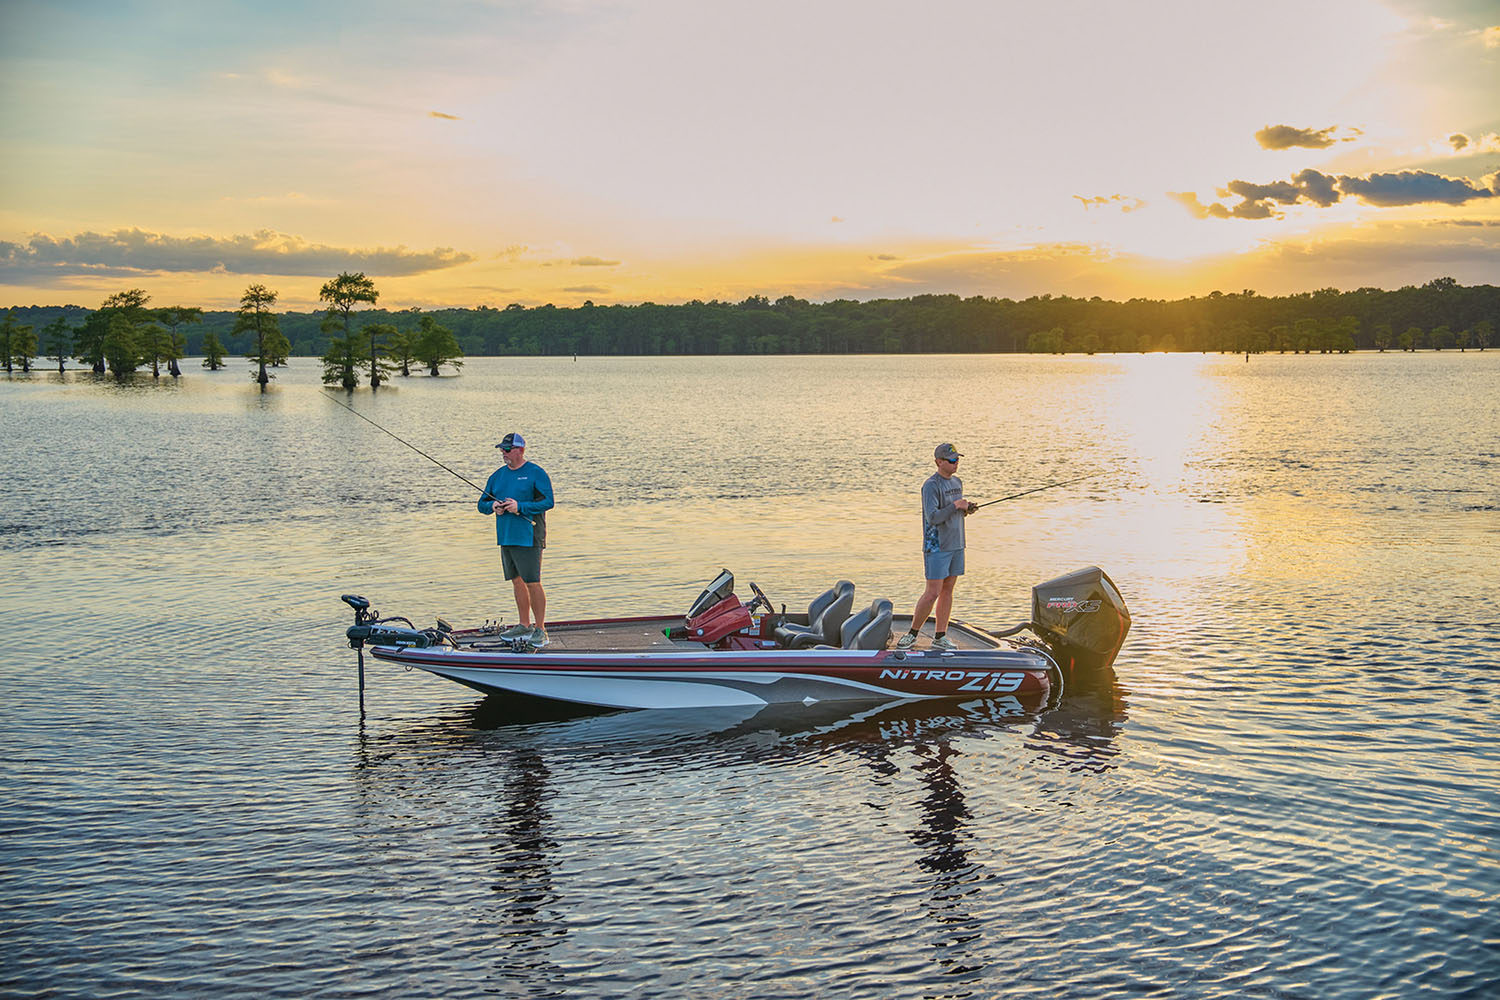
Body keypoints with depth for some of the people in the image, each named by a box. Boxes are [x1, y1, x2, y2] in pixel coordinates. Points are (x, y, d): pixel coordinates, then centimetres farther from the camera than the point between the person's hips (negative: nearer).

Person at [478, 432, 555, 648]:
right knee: (517, 581, 12)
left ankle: (540, 629, -1)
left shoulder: (536, 473, -6)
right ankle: (525, 626, 22)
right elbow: (482, 504, 17)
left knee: (532, 583, -8)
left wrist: (520, 507, -21)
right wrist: (492, 506, -6)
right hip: (505, 537, 7)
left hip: (528, 538, -7)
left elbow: (548, 502, -14)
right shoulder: (498, 475, 14)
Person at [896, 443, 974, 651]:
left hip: (956, 545, 8)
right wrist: (955, 505, -18)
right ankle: (912, 634, 6)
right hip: (936, 546, -8)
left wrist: (966, 509, 3)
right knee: (932, 593, -8)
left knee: (948, 590, 8)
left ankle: (940, 637, 13)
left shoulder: (957, 482, 13)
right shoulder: (931, 486, -14)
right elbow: (933, 518, -22)